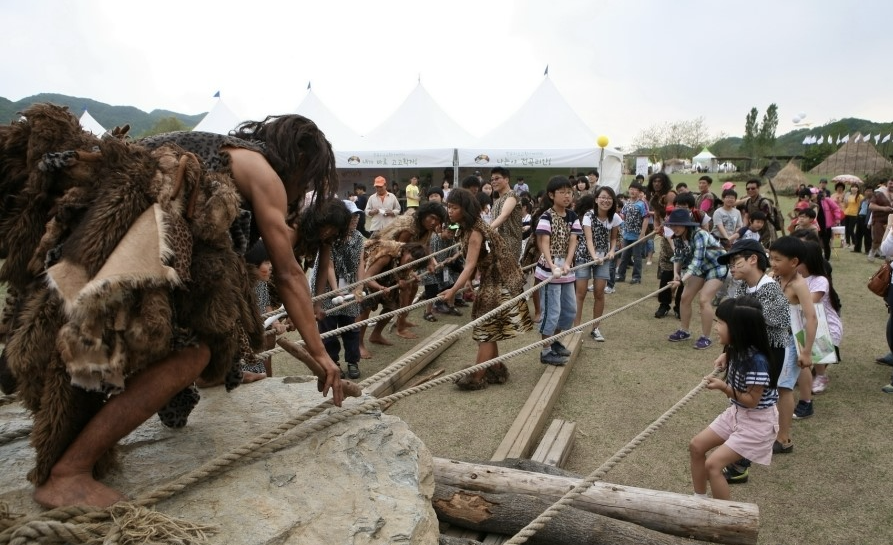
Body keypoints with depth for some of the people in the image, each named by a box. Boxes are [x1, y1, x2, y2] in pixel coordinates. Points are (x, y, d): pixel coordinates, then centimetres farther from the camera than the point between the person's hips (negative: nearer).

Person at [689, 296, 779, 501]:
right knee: (696, 445, 11)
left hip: (757, 422, -9)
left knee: (713, 464, -13)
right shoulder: (737, 350, -4)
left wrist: (724, 388, -27)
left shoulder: (757, 361, -30)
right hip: (736, 413, 9)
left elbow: (752, 401, -24)